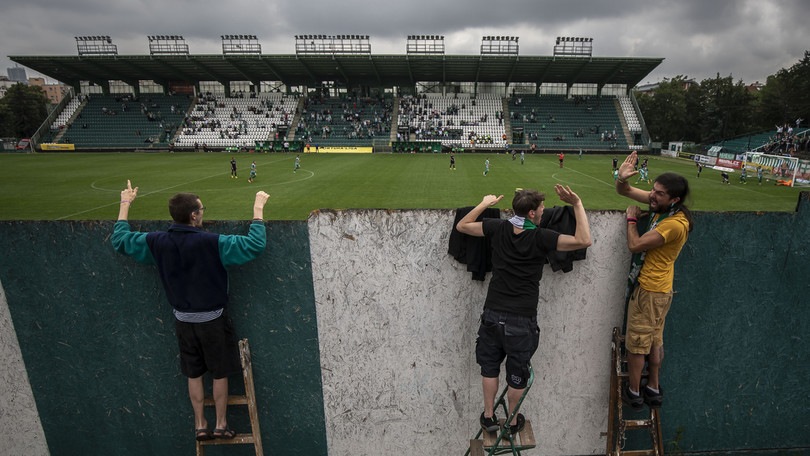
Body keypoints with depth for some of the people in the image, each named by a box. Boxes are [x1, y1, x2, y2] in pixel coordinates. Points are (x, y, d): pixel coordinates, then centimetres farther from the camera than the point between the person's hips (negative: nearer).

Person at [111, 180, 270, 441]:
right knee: (219, 373, 13)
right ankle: (221, 425, 27)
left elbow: (119, 240, 9)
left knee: (194, 374, 19)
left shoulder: (157, 242, -9)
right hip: (212, 319, -4)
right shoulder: (210, 242, -25)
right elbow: (255, 245, -28)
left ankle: (200, 425, 33)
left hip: (183, 320, 5)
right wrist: (258, 208, -20)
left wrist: (125, 204, 18)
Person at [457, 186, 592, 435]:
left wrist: (484, 203, 13)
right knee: (517, 373, 16)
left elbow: (461, 226, 6)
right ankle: (513, 421, 35)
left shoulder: (498, 228, -5)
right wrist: (577, 204, -9)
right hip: (522, 320, -2)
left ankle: (489, 417, 33)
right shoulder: (541, 238, -14)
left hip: (493, 314, 3)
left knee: (489, 366, 19)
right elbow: (584, 240, -13)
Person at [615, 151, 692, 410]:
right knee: (654, 341, 20)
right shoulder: (660, 206, 0)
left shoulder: (675, 224, -25)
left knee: (636, 343, 6)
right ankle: (653, 389, 36)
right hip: (658, 288, 9)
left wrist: (631, 219, -9)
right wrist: (622, 178, -18)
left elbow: (635, 245, -24)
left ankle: (633, 393, 22)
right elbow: (624, 192, 4)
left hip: (650, 290, -9)